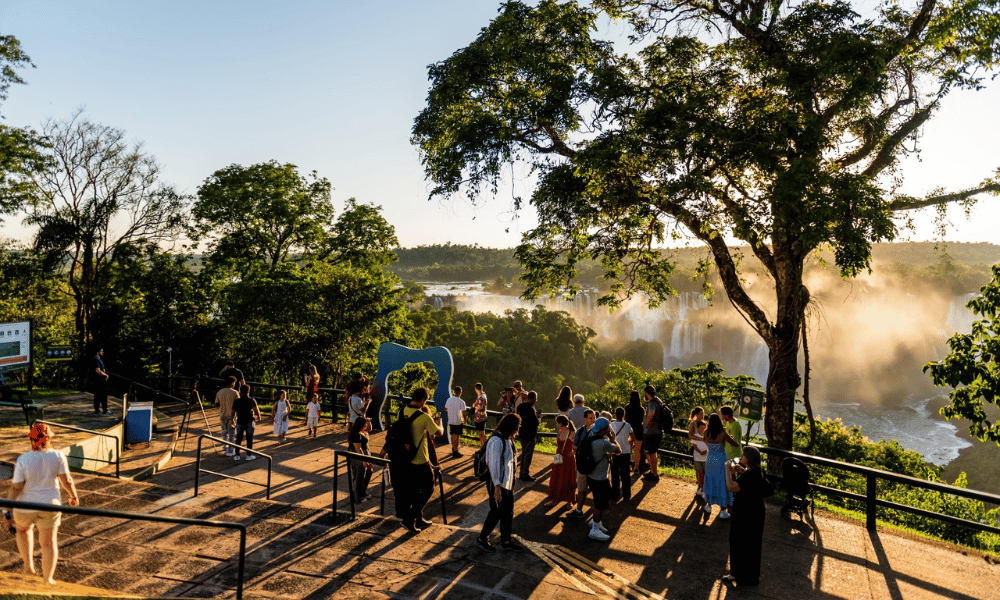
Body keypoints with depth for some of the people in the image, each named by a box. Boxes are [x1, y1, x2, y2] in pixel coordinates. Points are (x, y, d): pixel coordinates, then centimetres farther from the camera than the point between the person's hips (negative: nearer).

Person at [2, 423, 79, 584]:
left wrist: (7, 512, -8)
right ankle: (47, 579, 13)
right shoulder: (58, 456, -12)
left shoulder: (23, 460, -15)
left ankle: (28, 565, 31)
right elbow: (66, 480, -8)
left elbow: (15, 488, -15)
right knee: (49, 542, 9)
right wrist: (74, 496, 7)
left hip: (26, 505, 0)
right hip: (50, 505, 0)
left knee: (23, 529, 30)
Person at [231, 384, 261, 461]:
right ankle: (249, 455, 8)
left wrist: (233, 420, 22)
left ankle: (237, 455, 12)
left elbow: (233, 412, 5)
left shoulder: (236, 401, 1)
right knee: (249, 439, 5)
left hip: (240, 422, 3)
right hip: (249, 422, -3)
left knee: (238, 439, 11)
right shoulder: (252, 401, -8)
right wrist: (258, 417, 2)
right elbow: (256, 410, -17)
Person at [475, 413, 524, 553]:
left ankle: (506, 542, 27)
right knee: (496, 512, 4)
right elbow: (494, 465, -23)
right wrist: (497, 486, -24)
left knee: (508, 512, 15)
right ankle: (481, 539, 22)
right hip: (498, 484, -9)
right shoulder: (497, 441, -22)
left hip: (507, 482, 9)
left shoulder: (508, 439, 7)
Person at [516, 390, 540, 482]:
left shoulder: (520, 406, 3)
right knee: (528, 454, 2)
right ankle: (525, 475, 7)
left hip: (522, 433, 8)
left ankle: (522, 472, 28)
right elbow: (535, 422, -25)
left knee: (523, 453, 19)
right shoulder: (530, 408, -23)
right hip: (530, 434, -8)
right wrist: (539, 421, -2)